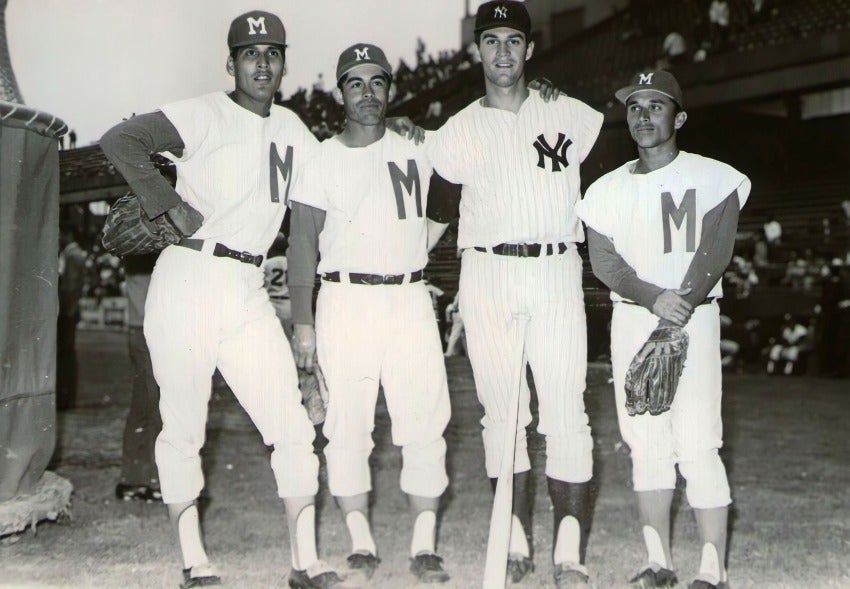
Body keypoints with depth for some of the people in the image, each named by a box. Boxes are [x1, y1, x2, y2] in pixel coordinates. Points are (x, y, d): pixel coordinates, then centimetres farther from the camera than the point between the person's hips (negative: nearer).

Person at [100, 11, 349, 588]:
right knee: (183, 429, 2)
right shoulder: (204, 114, -4)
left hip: (249, 292, 5)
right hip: (188, 281, -5)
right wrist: (173, 205, -15)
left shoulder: (291, 128, 17)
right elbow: (120, 140, -13)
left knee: (294, 428, -1)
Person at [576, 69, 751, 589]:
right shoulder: (607, 189, 11)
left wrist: (680, 306, -22)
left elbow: (714, 254, -9)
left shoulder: (713, 178, 1)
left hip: (694, 316, -4)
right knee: (646, 444, 5)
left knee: (697, 444, -10)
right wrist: (654, 299, -17)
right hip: (630, 317, 4)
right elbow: (604, 262, 0)